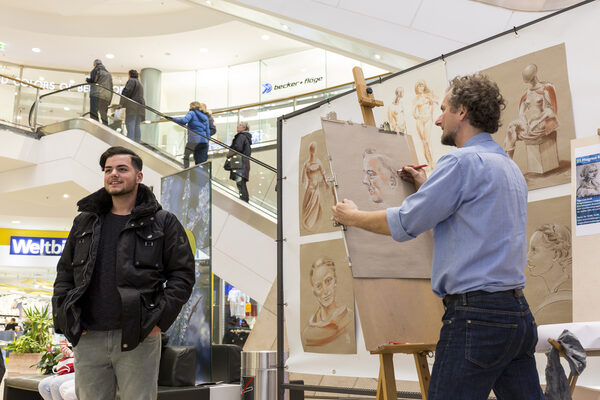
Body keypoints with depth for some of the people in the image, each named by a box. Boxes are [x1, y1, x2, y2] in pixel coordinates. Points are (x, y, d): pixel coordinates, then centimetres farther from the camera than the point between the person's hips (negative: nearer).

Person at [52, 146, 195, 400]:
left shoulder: (163, 223, 4)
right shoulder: (84, 222, 15)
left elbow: (183, 274, 0)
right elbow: (65, 272, 18)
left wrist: (160, 320, -10)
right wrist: (63, 318, 5)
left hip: (139, 339, -3)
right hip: (88, 339, 3)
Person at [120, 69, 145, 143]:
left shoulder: (131, 81, -1)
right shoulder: (140, 83, 27)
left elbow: (127, 91, -12)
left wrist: (121, 103, -8)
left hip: (133, 105, -9)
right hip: (140, 105, 9)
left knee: (130, 123, -14)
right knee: (137, 125, 5)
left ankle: (130, 140, -24)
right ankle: (137, 141, -1)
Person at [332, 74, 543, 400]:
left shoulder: (462, 161, -11)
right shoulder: (511, 168, 18)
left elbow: (403, 224, -8)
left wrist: (352, 217, 9)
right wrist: (427, 187, 34)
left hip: (475, 314, -9)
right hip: (518, 312, 9)